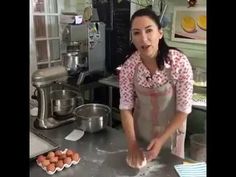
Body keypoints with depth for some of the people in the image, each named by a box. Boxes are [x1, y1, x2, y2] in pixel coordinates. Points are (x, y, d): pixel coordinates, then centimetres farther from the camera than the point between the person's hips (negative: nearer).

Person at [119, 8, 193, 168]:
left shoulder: (179, 62, -26)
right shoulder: (128, 66, -19)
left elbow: (184, 108, -19)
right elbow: (126, 107, -12)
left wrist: (161, 139, -22)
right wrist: (132, 144, -17)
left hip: (170, 129, -2)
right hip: (140, 128, 2)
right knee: (140, 166, 24)